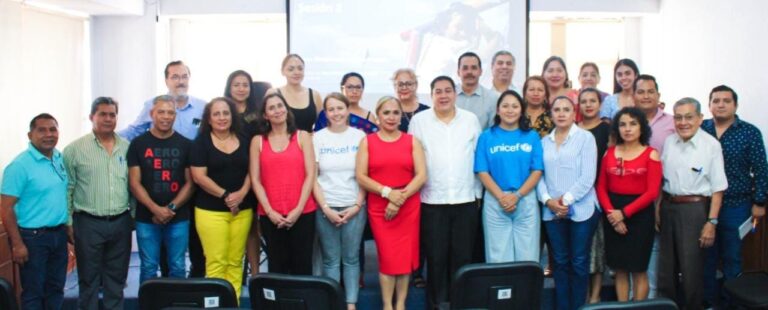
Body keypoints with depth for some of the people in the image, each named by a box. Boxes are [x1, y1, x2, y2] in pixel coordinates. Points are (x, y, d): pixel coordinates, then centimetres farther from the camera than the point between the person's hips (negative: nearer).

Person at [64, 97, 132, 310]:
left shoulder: (127, 148, 6)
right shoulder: (75, 149, -4)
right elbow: (66, 189, -3)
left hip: (121, 222, 3)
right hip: (88, 223, -3)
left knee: (116, 278, 12)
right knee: (89, 278, 7)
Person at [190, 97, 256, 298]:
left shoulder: (244, 141, 10)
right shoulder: (201, 142, -1)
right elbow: (199, 176, -7)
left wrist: (241, 194, -9)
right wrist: (225, 195, -14)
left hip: (242, 210, 3)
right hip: (211, 210, -3)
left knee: (235, 262, 5)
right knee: (216, 262, -6)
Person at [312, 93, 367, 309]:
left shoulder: (360, 136, 3)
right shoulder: (318, 138, 3)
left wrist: (357, 205, -5)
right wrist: (325, 208, -6)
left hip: (354, 207, 0)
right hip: (325, 208, 0)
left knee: (351, 258, 5)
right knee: (331, 260, 4)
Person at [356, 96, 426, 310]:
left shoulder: (412, 141, 5)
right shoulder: (367, 142, 4)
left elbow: (421, 175, -2)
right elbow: (360, 177, -4)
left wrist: (400, 199, -14)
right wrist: (387, 192, -17)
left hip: (408, 207, 1)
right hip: (379, 207, -1)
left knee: (405, 256, 4)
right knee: (387, 256, 1)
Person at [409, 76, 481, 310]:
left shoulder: (471, 119, 6)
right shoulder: (419, 120, 1)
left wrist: (478, 192, 6)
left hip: (466, 200, 1)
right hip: (432, 202, -1)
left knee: (462, 256, 7)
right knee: (436, 257, 4)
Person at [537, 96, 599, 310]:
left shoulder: (585, 137, 0)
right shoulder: (544, 141, 12)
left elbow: (588, 176, -8)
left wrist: (567, 200, -13)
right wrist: (548, 200, -9)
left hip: (581, 210, -3)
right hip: (552, 212, 3)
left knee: (579, 263, 3)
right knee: (560, 262, 8)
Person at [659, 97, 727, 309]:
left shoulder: (711, 145, -11)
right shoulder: (669, 142, 5)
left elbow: (717, 188, -10)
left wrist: (712, 222, -14)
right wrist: (658, 210, 8)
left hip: (695, 209, -5)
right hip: (668, 208, 5)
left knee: (691, 268, 5)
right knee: (666, 267, 16)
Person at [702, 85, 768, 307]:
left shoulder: (750, 133, -4)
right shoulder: (700, 129, 0)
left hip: (736, 206, -2)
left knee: (732, 258, 10)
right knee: (706, 257, 12)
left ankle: (731, 302, 24)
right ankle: (708, 301, 26)